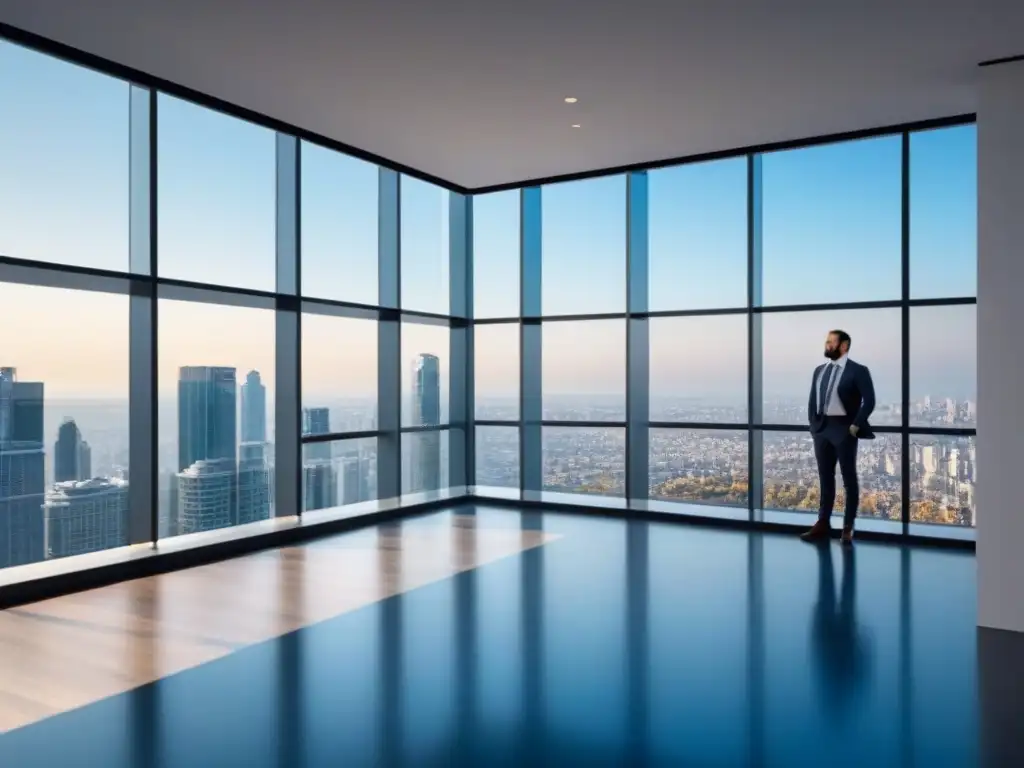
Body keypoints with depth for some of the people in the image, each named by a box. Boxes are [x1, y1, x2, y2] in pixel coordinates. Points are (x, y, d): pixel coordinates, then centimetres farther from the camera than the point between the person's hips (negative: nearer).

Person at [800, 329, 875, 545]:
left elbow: (869, 401, -12)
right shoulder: (819, 370, 12)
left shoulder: (858, 371, -7)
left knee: (849, 478, 5)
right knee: (825, 477, 11)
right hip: (821, 428, 6)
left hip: (844, 428, -6)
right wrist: (813, 423, 7)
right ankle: (823, 524, 18)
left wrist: (855, 426, -15)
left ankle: (848, 526, 12)